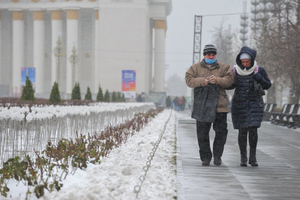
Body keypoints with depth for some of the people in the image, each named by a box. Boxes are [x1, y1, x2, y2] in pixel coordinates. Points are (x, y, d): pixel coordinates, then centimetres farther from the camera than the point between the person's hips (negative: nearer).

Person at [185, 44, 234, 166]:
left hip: (219, 105, 0)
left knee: (221, 132, 0)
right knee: (202, 133, 1)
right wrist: (202, 81, -16)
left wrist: (217, 80, -18)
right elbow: (189, 80, -1)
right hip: (201, 106, 0)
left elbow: (229, 80, -2)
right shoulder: (196, 68, 10)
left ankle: (217, 156, 13)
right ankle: (205, 157, 9)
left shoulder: (224, 67, 10)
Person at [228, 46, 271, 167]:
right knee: (242, 131, -2)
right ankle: (243, 157, 9)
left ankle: (253, 157, 6)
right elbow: (229, 86, 10)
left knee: (253, 130, -8)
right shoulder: (235, 70, -1)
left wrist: (259, 78, -13)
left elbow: (267, 85, 3)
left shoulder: (259, 70, -2)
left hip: (255, 104, 0)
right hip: (239, 105, 0)